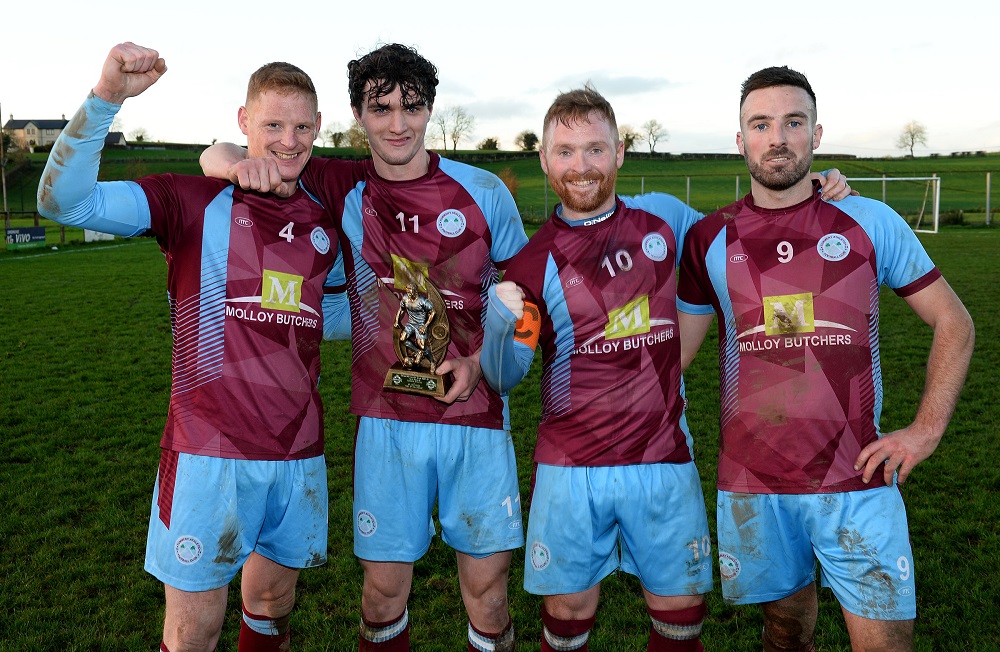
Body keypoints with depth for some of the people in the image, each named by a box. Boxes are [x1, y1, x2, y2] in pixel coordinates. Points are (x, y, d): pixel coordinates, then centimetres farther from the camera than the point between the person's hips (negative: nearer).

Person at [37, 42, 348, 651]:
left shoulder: (325, 224, 8)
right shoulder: (195, 202, -5)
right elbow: (64, 200, -17)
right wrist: (106, 97, -29)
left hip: (299, 450, 4)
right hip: (210, 448, -4)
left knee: (275, 595, 20)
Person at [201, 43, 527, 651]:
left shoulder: (483, 191, -1)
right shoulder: (344, 190, 2)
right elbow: (214, 156, 3)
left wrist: (477, 362, -9)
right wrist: (244, 163, -21)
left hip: (476, 416, 0)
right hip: (387, 419, 1)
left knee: (487, 587, 8)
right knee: (384, 586, 8)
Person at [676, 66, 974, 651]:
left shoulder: (870, 222, 0)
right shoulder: (710, 239, 3)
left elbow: (954, 324, 7)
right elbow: (676, 349, 9)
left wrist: (926, 429, -3)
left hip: (857, 479, -1)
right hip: (753, 487, 1)